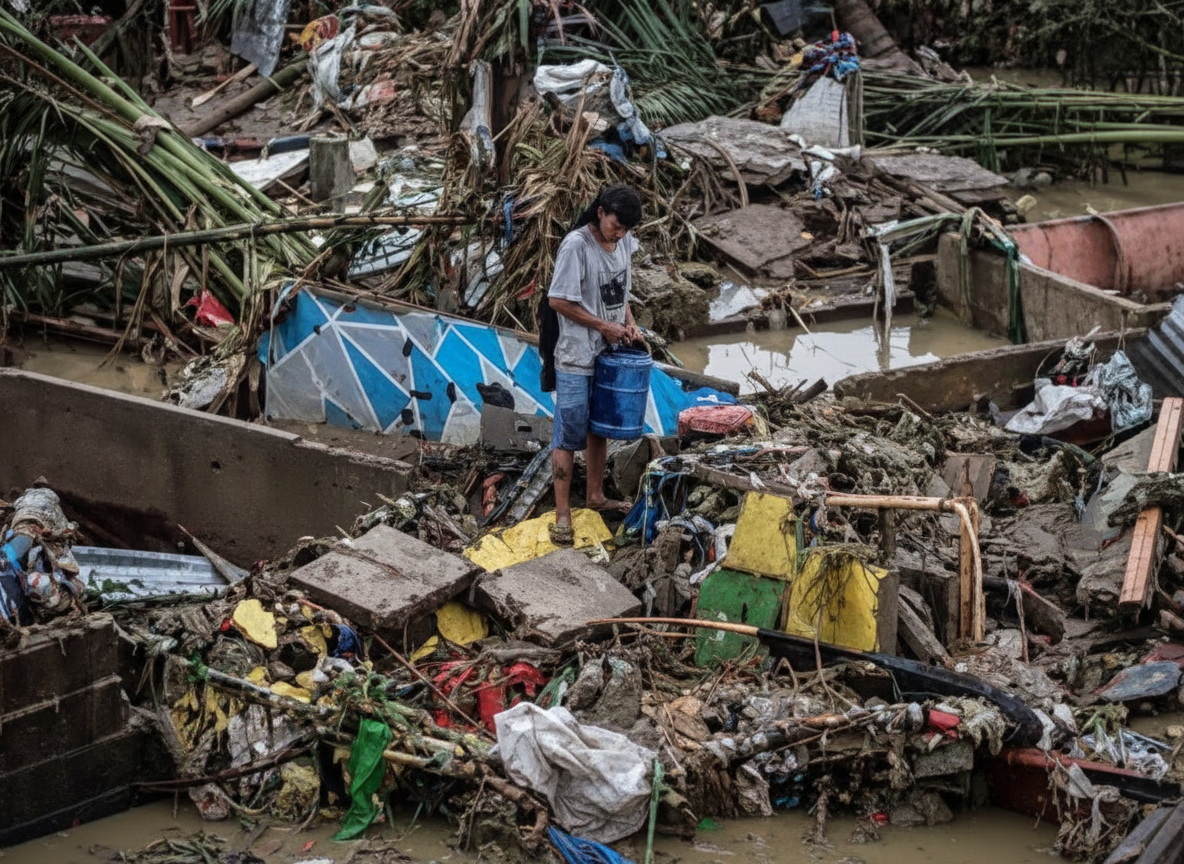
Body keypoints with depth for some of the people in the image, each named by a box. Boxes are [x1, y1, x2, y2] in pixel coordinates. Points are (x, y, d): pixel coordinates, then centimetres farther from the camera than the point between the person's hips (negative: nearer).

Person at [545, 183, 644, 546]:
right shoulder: (576, 245, -19)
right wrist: (604, 326, -16)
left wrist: (629, 323, 0)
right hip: (577, 358, -7)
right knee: (569, 435, -3)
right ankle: (562, 514, 1)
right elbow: (558, 301, -18)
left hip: (609, 353, 7)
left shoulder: (625, 243, 3)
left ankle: (596, 496, 35)